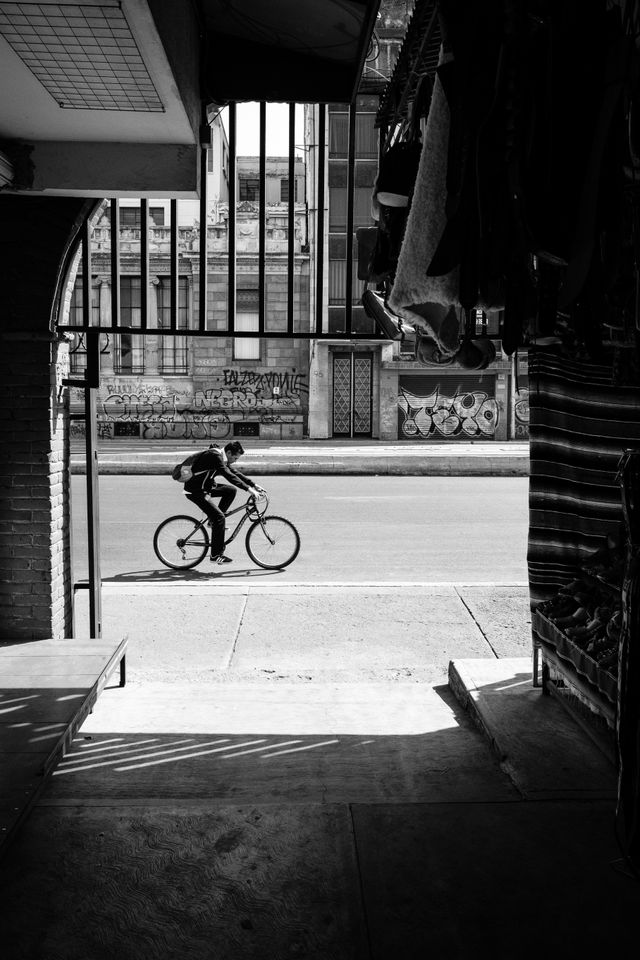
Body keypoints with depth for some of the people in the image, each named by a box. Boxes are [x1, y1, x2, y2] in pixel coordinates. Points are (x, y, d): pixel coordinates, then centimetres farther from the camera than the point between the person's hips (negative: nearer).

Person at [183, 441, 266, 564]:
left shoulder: (222, 458, 7)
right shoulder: (215, 456, -23)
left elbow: (235, 473, 13)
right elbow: (229, 476, -32)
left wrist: (254, 485, 4)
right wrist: (248, 488, -34)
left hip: (205, 486, 10)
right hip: (195, 490, -10)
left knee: (231, 491, 6)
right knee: (219, 517, -15)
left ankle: (215, 520, 11)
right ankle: (216, 555, -10)